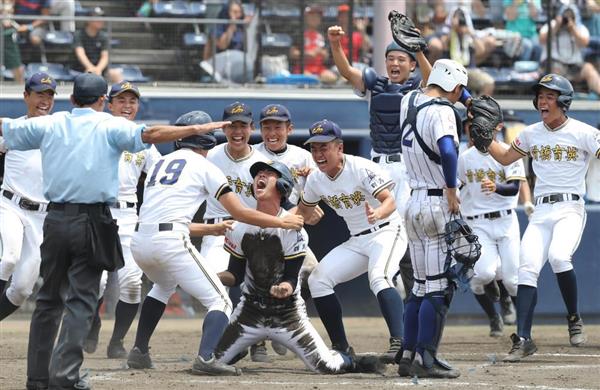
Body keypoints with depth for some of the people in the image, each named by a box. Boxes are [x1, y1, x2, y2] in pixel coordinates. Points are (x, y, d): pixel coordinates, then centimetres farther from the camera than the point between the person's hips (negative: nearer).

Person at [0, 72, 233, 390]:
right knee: (81, 299, -2)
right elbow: (150, 134, -16)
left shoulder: (49, 124, 9)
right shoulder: (109, 126, -2)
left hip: (56, 220, 4)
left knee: (49, 298, 13)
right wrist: (197, 129, -14)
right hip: (91, 221, -4)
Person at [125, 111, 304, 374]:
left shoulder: (160, 163, 25)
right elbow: (239, 213, 2)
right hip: (171, 242, -6)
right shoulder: (203, 166, 7)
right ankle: (206, 356, -24)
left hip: (139, 241, 6)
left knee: (165, 284, 37)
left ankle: (139, 352, 29)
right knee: (220, 301, 1)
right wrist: (281, 222, 12)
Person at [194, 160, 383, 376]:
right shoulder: (239, 227, -3)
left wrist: (285, 288, -37)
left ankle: (352, 362, 25)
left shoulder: (293, 228, -14)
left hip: (288, 313, -3)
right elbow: (236, 275, 1)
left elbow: (291, 278, -14)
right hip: (250, 311, 3)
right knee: (209, 361, -6)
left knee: (326, 366, -12)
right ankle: (241, 350, 29)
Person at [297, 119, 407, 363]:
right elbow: (303, 212, 17)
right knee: (318, 280, -2)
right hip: (357, 241, 8)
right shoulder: (316, 180, 1)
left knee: (378, 279, -34)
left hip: (386, 231, -8)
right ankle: (341, 348, 5)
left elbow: (390, 201, -27)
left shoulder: (362, 169, -19)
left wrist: (377, 214, -50)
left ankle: (398, 343, -42)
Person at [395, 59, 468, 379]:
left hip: (414, 203, 8)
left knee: (421, 286, 15)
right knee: (439, 288, -4)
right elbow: (448, 151, -33)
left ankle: (407, 356, 16)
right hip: (438, 204, -8)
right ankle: (425, 359, -6)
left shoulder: (409, 100, 7)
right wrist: (451, 190, -22)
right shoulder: (442, 111, -16)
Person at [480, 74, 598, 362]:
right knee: (527, 269, -11)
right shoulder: (532, 134, 13)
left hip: (570, 209, -5)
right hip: (540, 212, 5)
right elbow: (505, 158, 25)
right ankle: (523, 339, -12)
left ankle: (574, 319, -8)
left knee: (559, 256, -30)